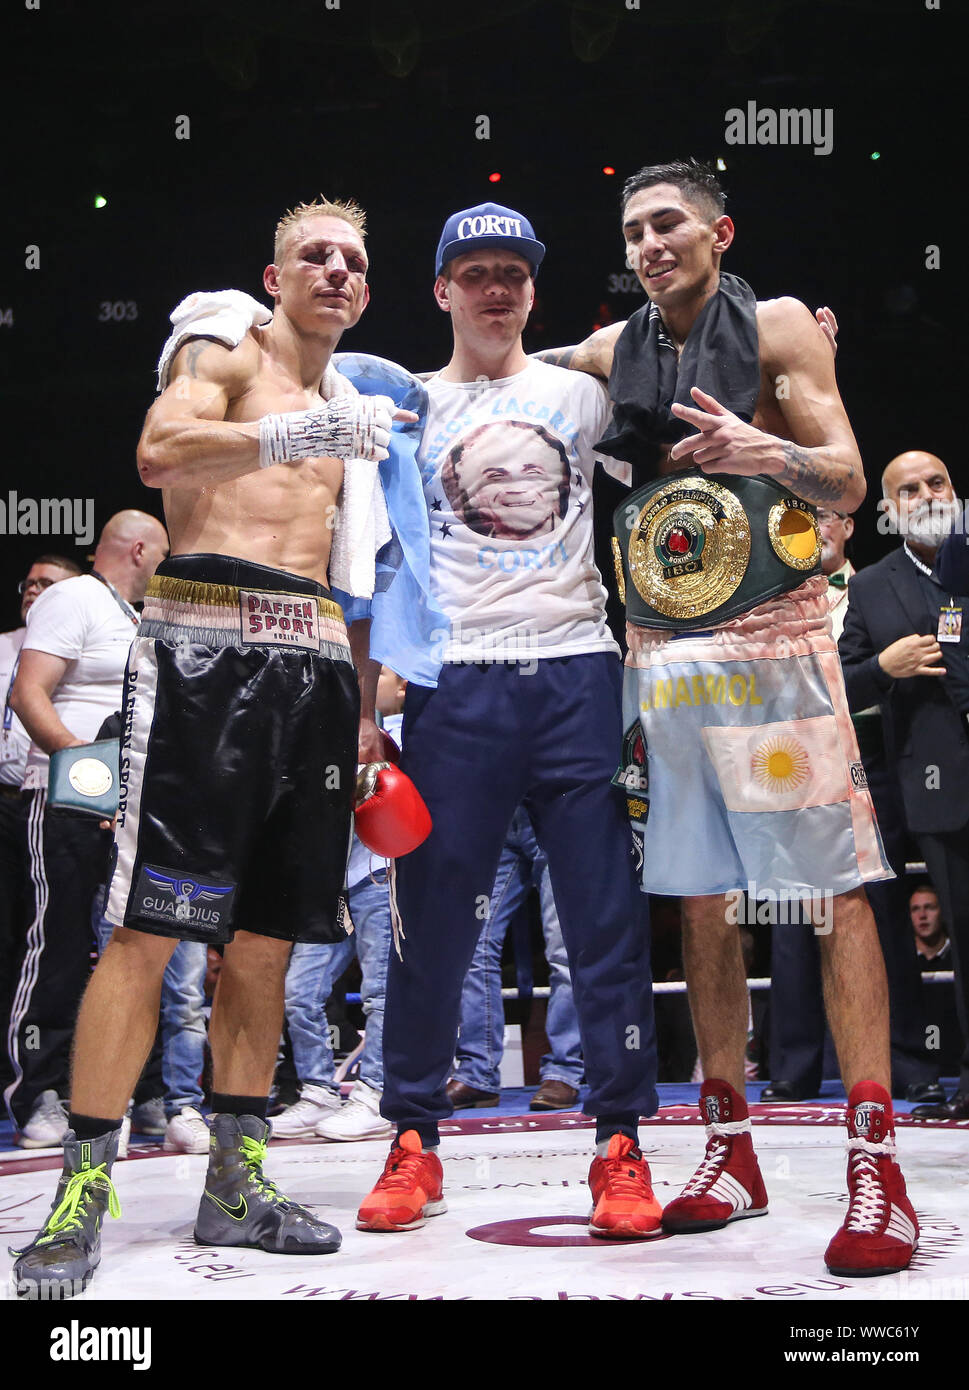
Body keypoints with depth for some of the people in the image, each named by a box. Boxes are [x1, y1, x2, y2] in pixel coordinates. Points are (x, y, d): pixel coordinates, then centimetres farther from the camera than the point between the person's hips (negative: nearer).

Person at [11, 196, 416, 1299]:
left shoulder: (348, 406, 25)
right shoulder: (223, 347, 6)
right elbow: (160, 453, -15)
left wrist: (367, 708, 19)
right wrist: (302, 433, -25)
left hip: (313, 667, 7)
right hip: (208, 645, -7)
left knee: (266, 938, 6)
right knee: (149, 927, -11)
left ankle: (236, 1186, 14)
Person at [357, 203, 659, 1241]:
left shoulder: (580, 394, 15)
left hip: (575, 673, 1)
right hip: (453, 684, 0)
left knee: (608, 917, -2)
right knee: (432, 920, 1)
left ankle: (620, 1149, 6)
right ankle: (414, 1145, 13)